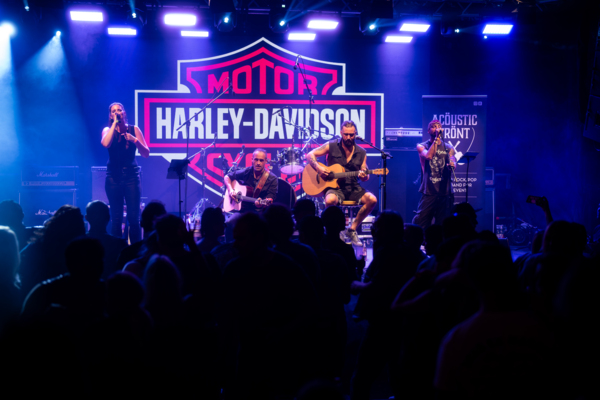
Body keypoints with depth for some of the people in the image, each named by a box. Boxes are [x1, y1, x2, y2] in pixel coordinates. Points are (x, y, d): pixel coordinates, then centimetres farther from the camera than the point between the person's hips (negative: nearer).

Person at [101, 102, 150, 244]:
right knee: (116, 218, 1)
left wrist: (135, 140, -13)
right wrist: (115, 123, -11)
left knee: (134, 217, -6)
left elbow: (146, 154, 2)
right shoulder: (108, 130, 6)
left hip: (131, 176, 0)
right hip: (114, 177, 0)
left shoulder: (133, 130, 6)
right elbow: (105, 144, -18)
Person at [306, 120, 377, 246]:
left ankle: (352, 229, -4)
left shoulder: (361, 153, 7)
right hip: (335, 187, -3)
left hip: (353, 188, 3)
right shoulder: (332, 146, 0)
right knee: (330, 200, -38)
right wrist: (318, 168, -16)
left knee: (372, 200, -23)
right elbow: (310, 155, 0)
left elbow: (365, 177, 10)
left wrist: (364, 176, -15)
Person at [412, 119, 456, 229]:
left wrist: (452, 164, -25)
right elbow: (428, 156, -13)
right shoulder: (422, 146, 8)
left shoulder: (448, 148, 15)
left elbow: (453, 161, -2)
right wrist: (436, 139, -12)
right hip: (428, 191, -2)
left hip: (445, 192, 2)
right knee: (419, 222, -10)